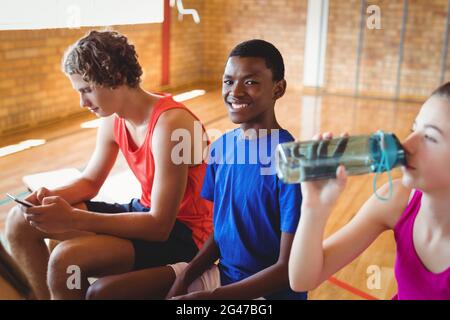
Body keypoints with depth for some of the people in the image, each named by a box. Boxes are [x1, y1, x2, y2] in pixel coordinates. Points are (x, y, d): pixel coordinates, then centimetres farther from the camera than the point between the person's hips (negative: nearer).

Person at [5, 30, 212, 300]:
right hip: (147, 212, 8)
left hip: (183, 231, -8)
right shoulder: (113, 120, -1)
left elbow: (159, 226, -28)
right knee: (21, 222, 5)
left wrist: (71, 218, -30)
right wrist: (52, 196, -10)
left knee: (66, 259, -30)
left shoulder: (169, 124, -27)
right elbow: (90, 182, 13)